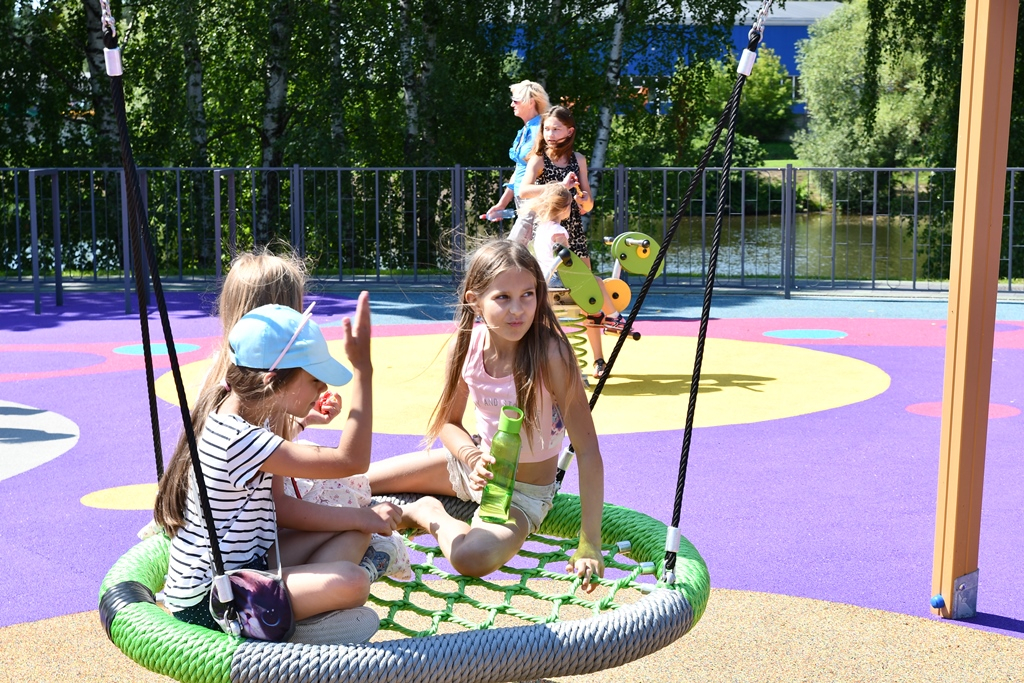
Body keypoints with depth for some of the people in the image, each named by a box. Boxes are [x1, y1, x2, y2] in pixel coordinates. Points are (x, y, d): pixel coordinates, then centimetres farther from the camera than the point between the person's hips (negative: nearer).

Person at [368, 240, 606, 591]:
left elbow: (588, 451, -27)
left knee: (472, 558, -33)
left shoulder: (550, 354, -29)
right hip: (479, 465, 4)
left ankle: (430, 515, -4)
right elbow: (449, 421, 0)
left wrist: (589, 545, -30)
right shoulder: (467, 345, -15)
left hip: (525, 491, -3)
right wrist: (473, 457, -23)